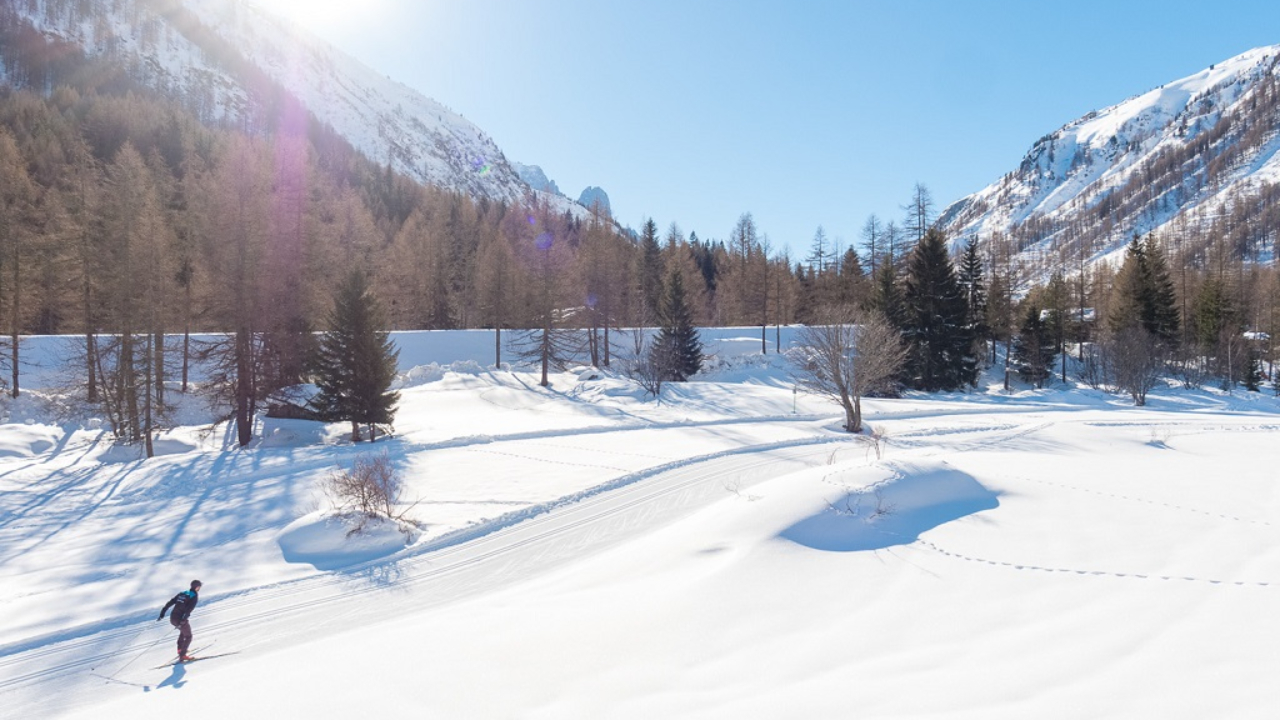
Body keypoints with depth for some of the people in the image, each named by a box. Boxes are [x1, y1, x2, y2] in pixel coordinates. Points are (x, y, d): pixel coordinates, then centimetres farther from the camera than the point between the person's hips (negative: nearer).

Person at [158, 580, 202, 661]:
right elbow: (189, 610, -21)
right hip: (181, 620, -7)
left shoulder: (182, 593, 14)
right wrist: (183, 620, -25)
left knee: (183, 631, 33)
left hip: (172, 618, 7)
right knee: (188, 636, 11)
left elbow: (169, 603, 9)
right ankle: (182, 655, 2)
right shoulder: (195, 597, -7)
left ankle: (180, 649, 37)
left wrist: (162, 614, 10)